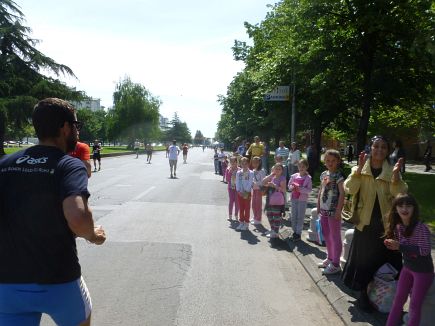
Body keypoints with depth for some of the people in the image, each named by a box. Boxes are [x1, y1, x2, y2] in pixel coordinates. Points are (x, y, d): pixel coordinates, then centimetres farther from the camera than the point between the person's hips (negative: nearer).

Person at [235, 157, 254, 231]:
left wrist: (246, 192, -16)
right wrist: (239, 191, -9)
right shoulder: (238, 173, 5)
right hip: (240, 193, 3)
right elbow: (237, 183, 3)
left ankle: (246, 224, 9)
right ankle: (241, 223, 18)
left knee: (247, 208, 2)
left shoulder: (251, 173, -4)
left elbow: (250, 183, -10)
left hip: (247, 193, -3)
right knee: (241, 208, 9)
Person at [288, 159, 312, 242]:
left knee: (300, 217, 2)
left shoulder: (308, 178, -8)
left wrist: (300, 189, -23)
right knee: (293, 216, 12)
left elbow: (309, 190, -12)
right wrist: (292, 187, -11)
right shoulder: (294, 176, 4)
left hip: (302, 199, -4)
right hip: (294, 198, 5)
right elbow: (289, 185, 10)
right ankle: (294, 231, 24)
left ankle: (298, 233, 11)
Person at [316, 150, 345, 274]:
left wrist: (338, 210, -19)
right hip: (324, 210, 8)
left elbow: (342, 193, -16)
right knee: (326, 235, 18)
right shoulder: (324, 174, 9)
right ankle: (330, 258, 33)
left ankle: (335, 264, 11)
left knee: (335, 236, 2)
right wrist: (318, 206, 15)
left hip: (333, 211, -8)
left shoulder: (338, 175, -12)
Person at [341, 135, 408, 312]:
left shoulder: (392, 171, 0)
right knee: (364, 260, 7)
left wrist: (395, 176, -29)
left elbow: (400, 195, -14)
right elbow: (349, 189, -18)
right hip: (365, 224, -1)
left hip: (386, 225, 1)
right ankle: (363, 295, 24)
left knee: (384, 259, 11)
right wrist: (359, 169, -28)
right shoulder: (359, 169, -2)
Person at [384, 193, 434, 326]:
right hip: (407, 267, 6)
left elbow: (425, 250, -28)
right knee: (398, 299, 14)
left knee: (415, 305, 5)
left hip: (423, 271, -6)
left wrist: (400, 247, -30)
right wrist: (393, 246, -12)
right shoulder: (398, 227, -4)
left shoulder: (421, 228, -25)